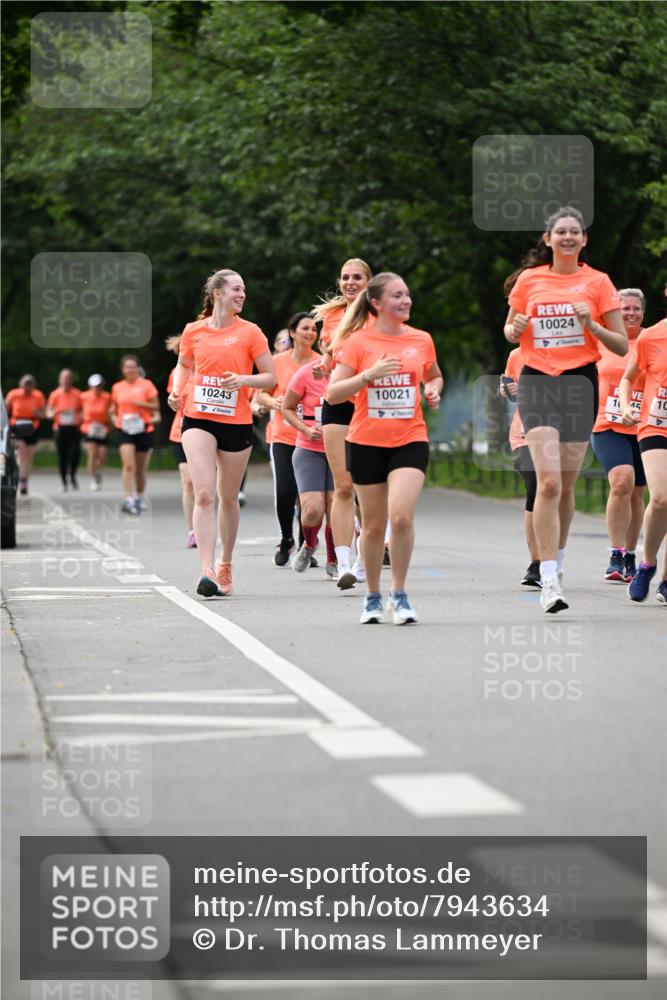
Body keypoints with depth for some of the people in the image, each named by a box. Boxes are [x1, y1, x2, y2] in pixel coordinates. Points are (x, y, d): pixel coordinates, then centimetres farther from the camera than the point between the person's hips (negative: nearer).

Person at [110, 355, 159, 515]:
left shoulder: (146, 385, 1)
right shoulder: (117, 387, 8)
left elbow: (156, 406, 0)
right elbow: (113, 410, 18)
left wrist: (141, 404, -16)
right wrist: (115, 419, -1)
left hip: (144, 430, 0)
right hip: (124, 430, 0)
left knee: (141, 469, 8)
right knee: (128, 465, -16)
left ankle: (139, 499, 25)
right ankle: (128, 500, -22)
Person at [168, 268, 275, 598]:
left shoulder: (249, 332, 0)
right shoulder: (193, 331, 4)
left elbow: (270, 378, 1)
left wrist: (244, 379, -17)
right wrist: (177, 391, 3)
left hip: (236, 423, 0)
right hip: (198, 419, 0)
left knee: (228, 498, 10)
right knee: (204, 494, -15)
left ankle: (225, 565, 28)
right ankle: (207, 570, -20)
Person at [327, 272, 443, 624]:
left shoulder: (421, 340, 5)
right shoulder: (358, 341, -4)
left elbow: (434, 376, 25)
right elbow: (333, 394, -9)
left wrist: (433, 390, 3)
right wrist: (369, 374, -22)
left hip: (410, 440, 1)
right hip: (366, 442, -1)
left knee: (401, 516, -18)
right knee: (374, 525, 7)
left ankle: (399, 594, -4)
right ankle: (373, 597, 25)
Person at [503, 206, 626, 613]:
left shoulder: (597, 282, 3)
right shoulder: (529, 280, 6)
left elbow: (621, 346, 3)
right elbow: (511, 333, 18)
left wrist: (592, 325, -15)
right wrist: (516, 328, -6)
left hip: (580, 381, 1)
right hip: (537, 380, -1)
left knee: (566, 485, 8)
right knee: (549, 482, -15)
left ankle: (557, 560, 31)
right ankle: (549, 579, -18)